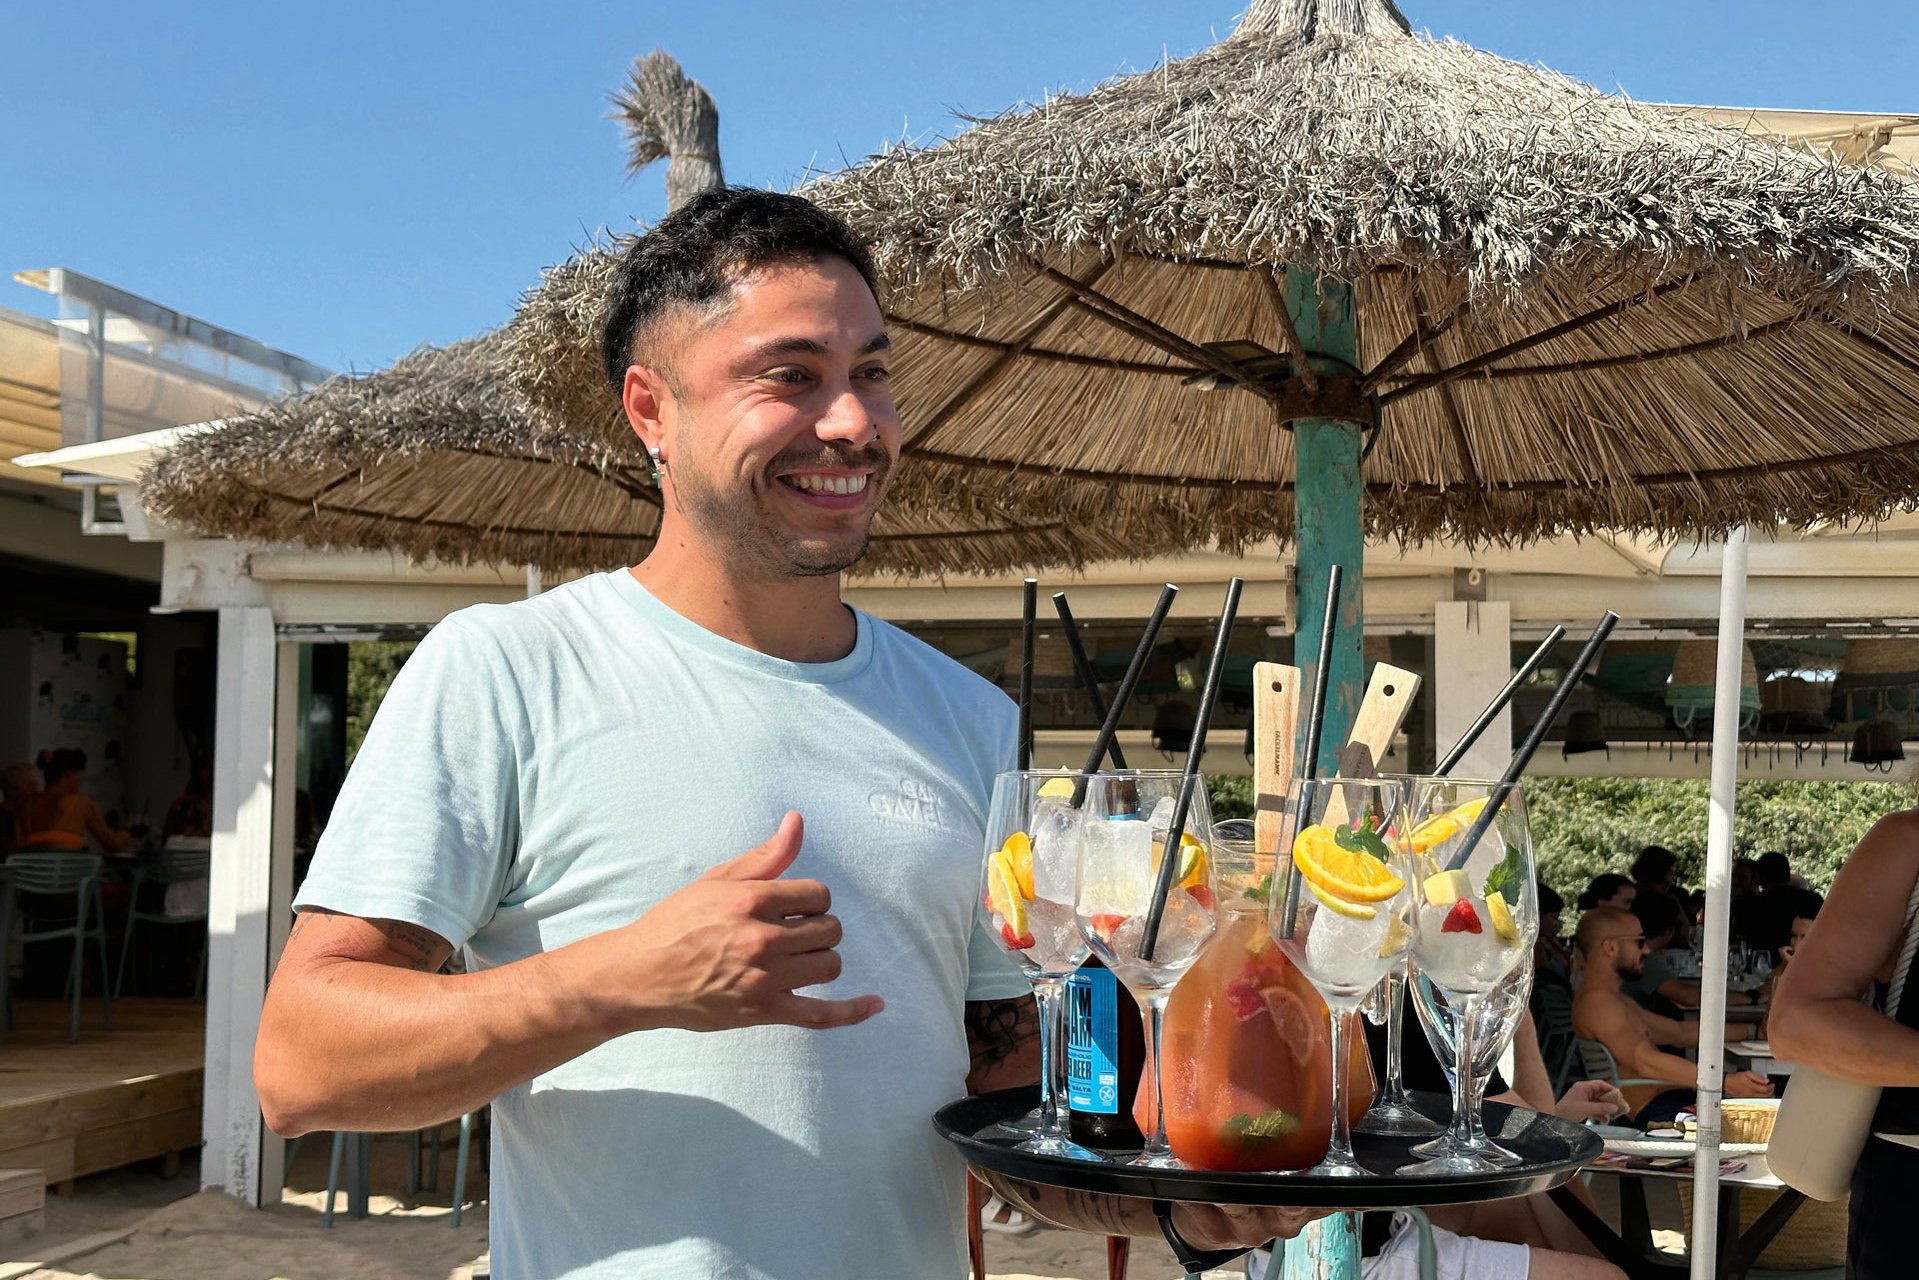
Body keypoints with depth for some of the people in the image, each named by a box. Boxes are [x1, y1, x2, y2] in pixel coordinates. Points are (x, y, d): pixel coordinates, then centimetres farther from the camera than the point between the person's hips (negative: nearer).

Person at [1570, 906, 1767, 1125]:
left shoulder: (1615, 1000, 25)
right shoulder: (1597, 1000, -12)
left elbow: (1682, 1033, 32)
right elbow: (1645, 1062, -25)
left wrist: (1752, 1030, 28)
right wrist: (1725, 1082, -31)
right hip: (1656, 1112, -11)